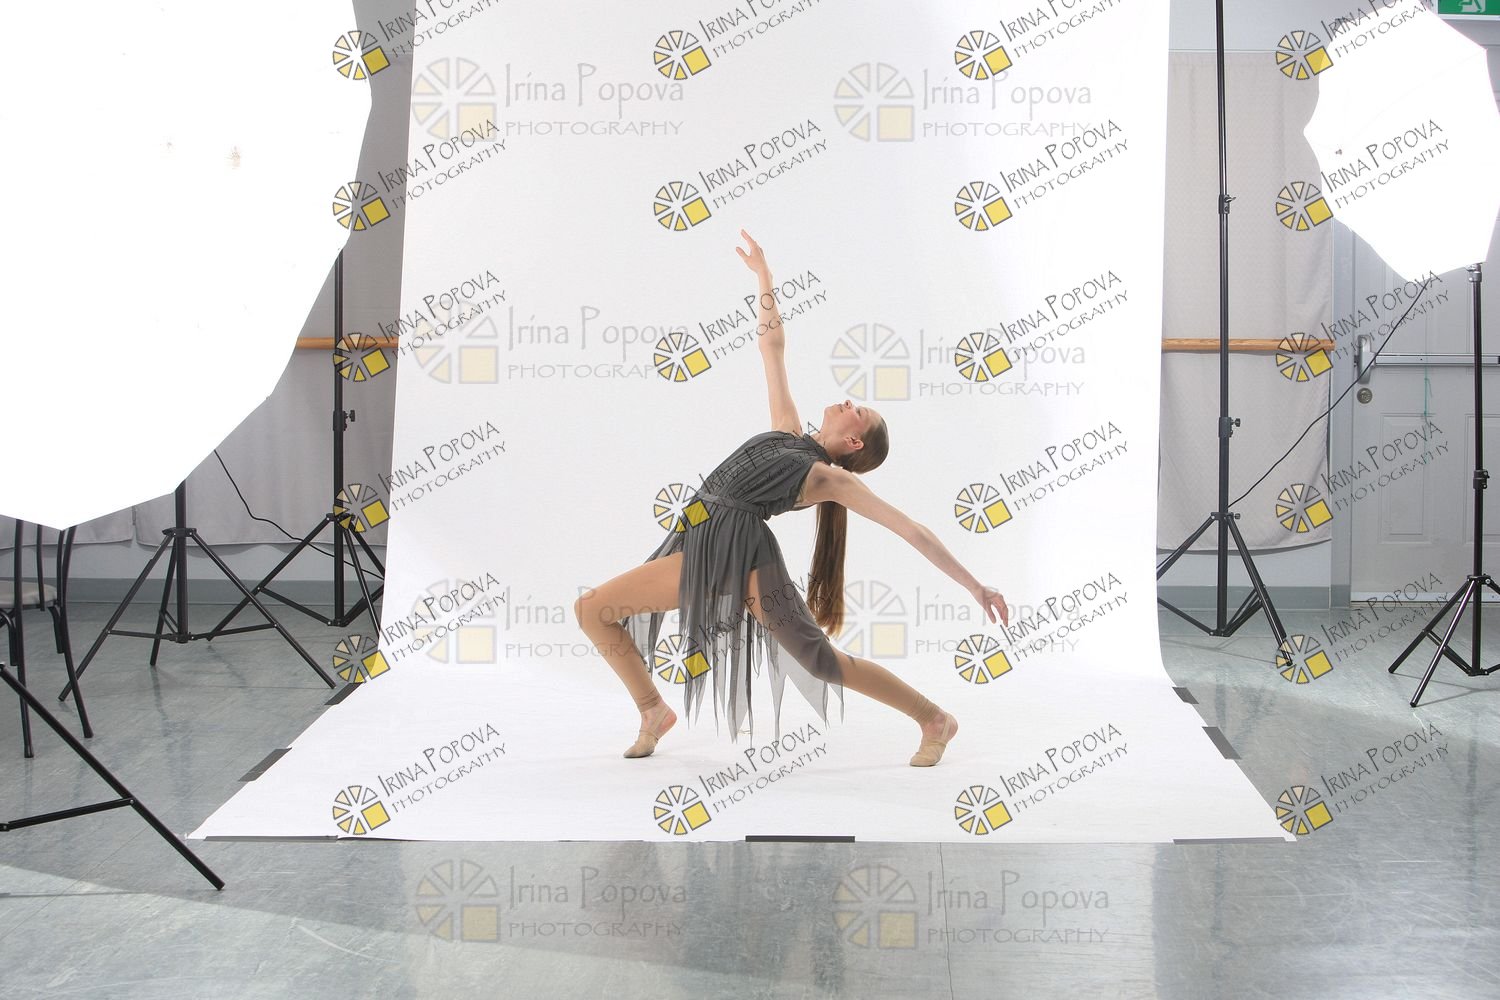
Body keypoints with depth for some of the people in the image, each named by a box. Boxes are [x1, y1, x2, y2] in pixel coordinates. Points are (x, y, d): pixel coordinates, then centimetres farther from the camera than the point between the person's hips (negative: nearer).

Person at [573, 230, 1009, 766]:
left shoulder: (833, 479, 2)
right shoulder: (788, 432, 19)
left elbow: (911, 530, -3)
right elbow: (773, 345, 24)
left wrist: (975, 586, -9)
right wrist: (764, 277, 24)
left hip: (743, 555, -7)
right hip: (700, 552, 7)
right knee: (591, 608, 3)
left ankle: (935, 719, 11)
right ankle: (654, 710, 16)